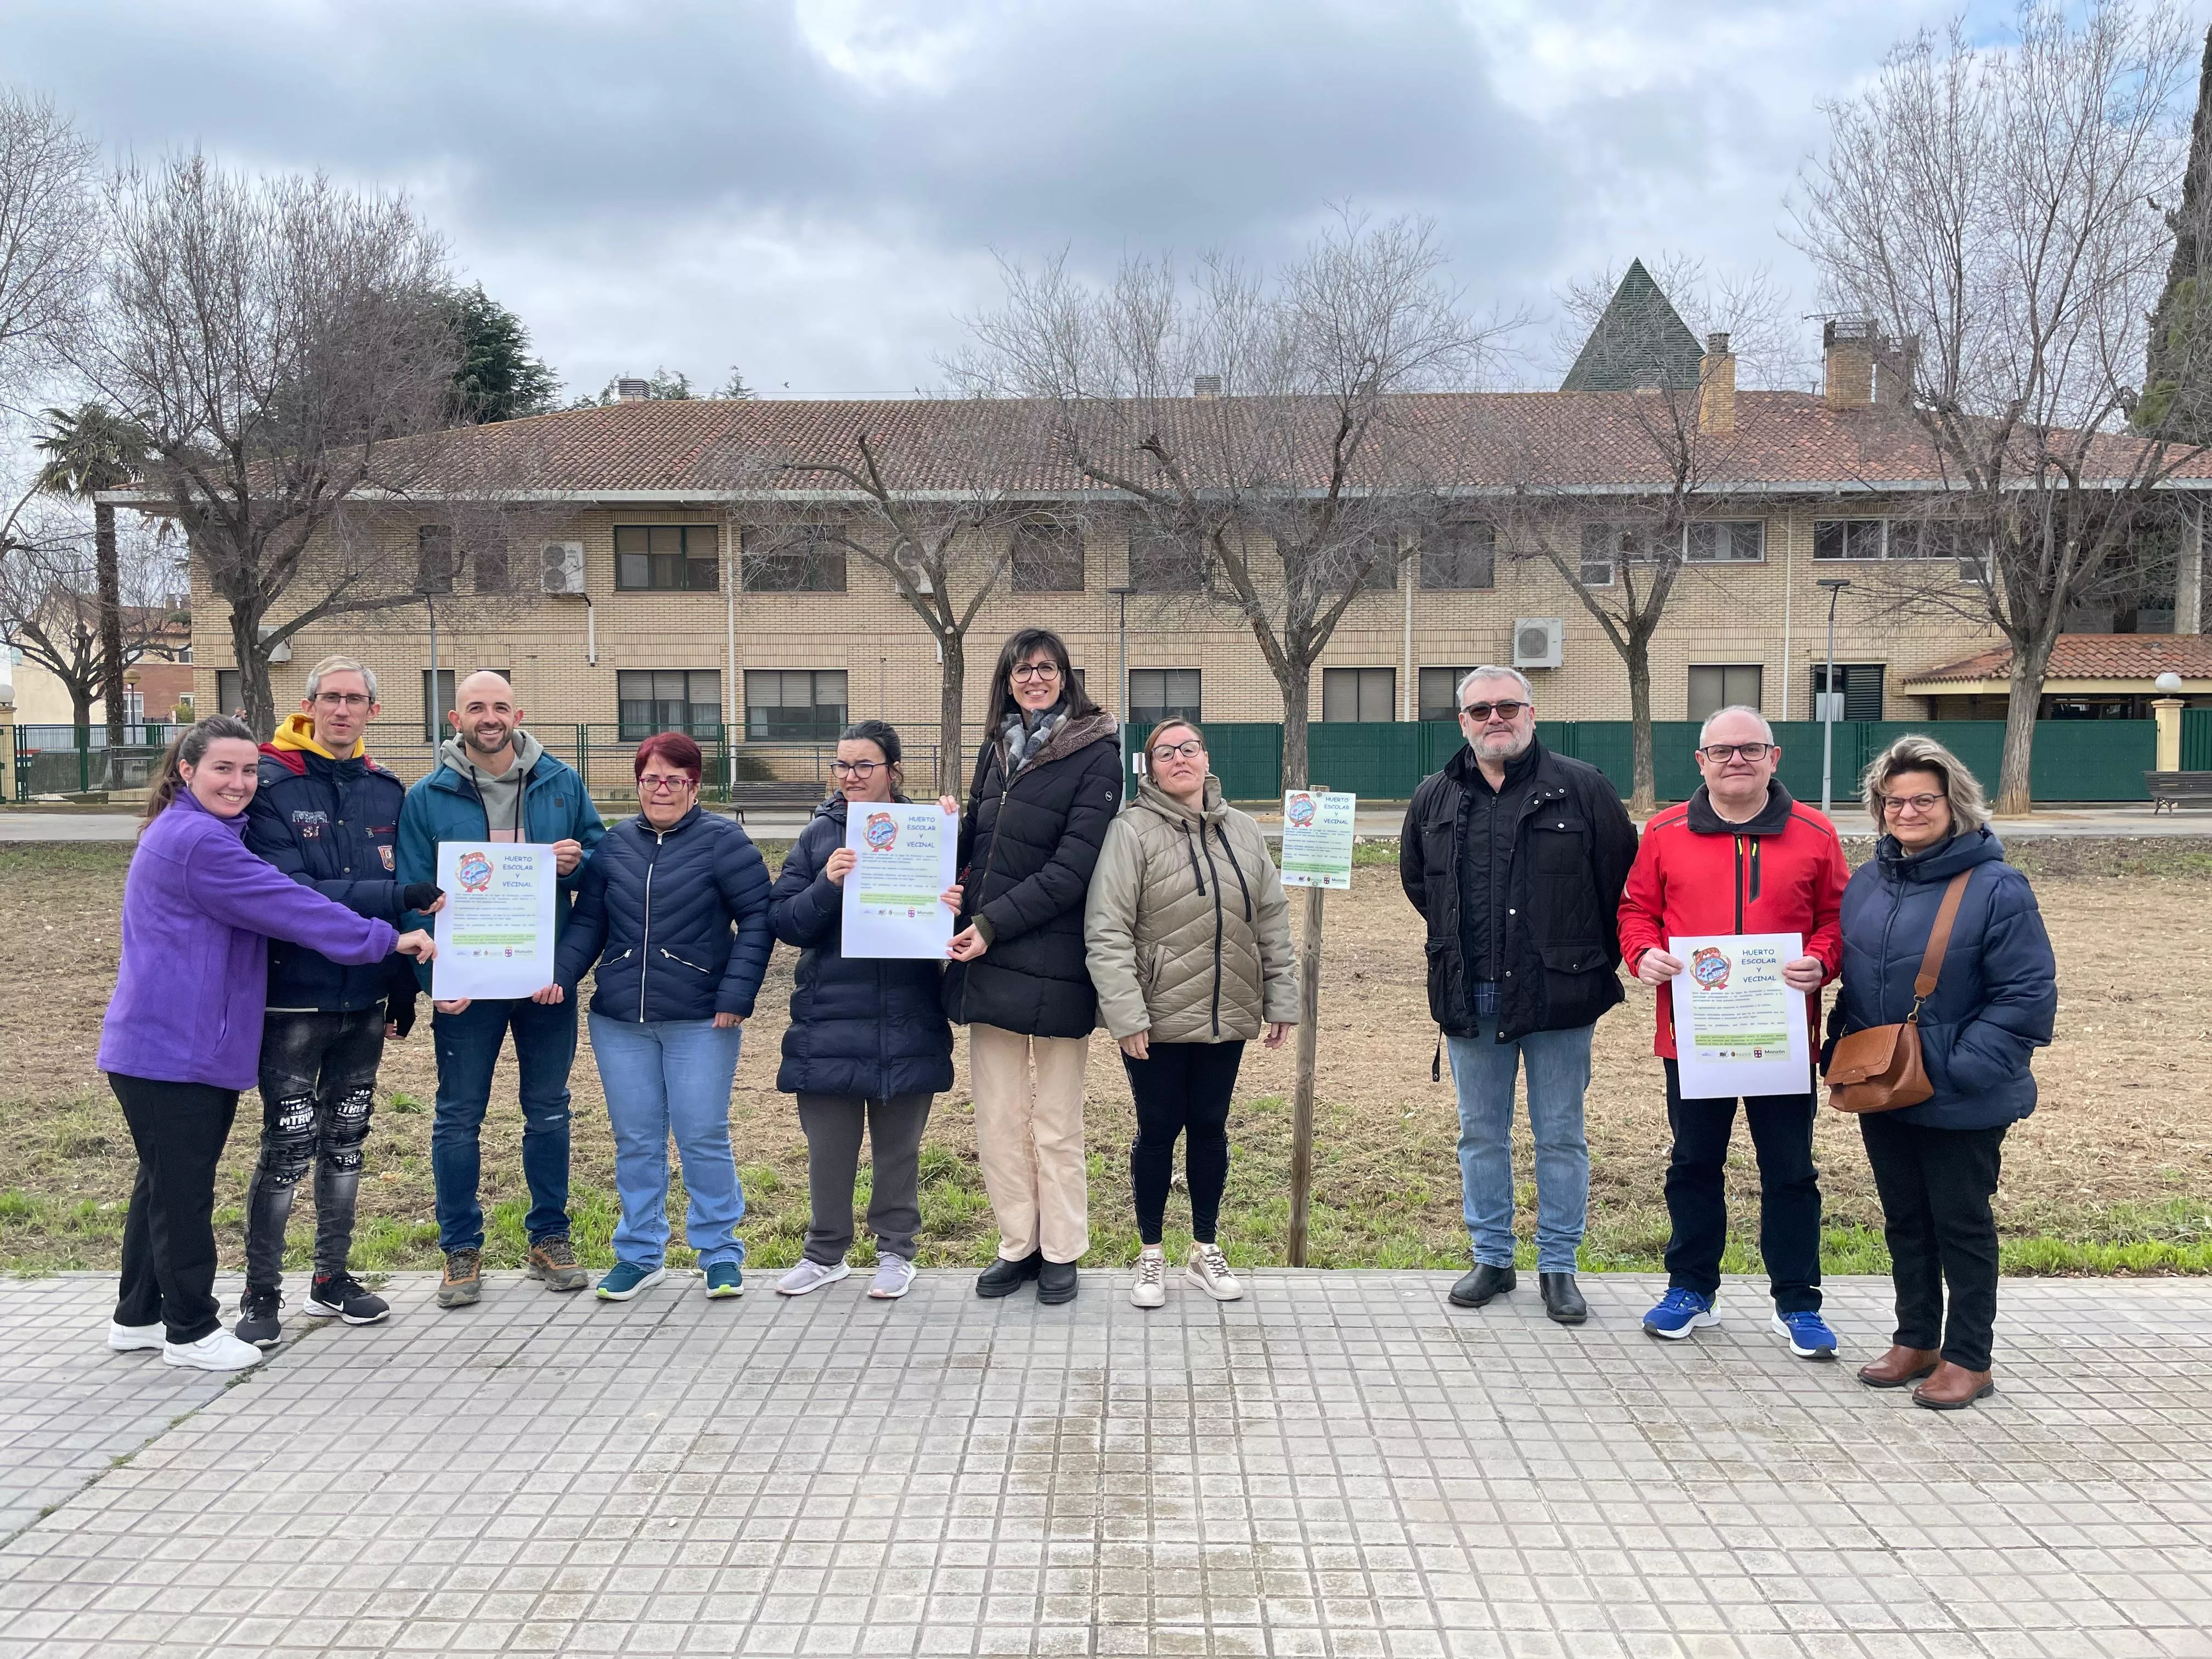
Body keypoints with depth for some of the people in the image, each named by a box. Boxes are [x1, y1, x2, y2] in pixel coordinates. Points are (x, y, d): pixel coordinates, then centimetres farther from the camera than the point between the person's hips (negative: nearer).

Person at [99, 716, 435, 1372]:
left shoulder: (209, 834, 15)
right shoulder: (195, 841, -19)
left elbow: (265, 904, 22)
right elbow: (287, 906, -21)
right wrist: (384, 940, -16)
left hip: (195, 1043, 11)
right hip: (171, 1048, -11)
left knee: (166, 1183, 18)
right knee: (182, 1188, 0)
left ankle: (138, 1317, 30)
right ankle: (191, 1330, 11)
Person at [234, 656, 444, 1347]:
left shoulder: (387, 791, 6)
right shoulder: (272, 786, -10)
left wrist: (404, 987, 10)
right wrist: (395, 898, -26)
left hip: (365, 1001, 5)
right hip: (295, 999, -5)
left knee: (345, 1142, 15)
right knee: (287, 1149, -1)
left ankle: (332, 1279, 28)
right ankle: (261, 1294, 13)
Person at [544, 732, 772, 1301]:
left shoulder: (722, 841, -4)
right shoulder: (614, 844, 9)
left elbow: (756, 920, -6)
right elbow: (588, 922, 12)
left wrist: (735, 996, -12)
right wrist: (559, 974, -4)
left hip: (701, 1020, -4)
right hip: (620, 1020, 4)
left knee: (703, 1138, 1)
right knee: (635, 1140, 10)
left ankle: (720, 1252, 15)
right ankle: (640, 1254, 22)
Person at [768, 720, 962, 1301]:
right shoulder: (819, 834, 4)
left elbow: (953, 904, 1)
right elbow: (783, 921, -1)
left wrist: (952, 907, -21)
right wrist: (826, 885, -18)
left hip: (906, 1025, -1)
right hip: (829, 1021, 1)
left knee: (899, 1146, 11)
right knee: (829, 1145, 10)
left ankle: (896, 1252, 26)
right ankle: (825, 1253, 27)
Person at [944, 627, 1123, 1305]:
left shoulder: (1095, 754, -7)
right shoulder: (997, 747, 12)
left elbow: (1072, 868, -14)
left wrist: (994, 924, -18)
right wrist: (949, 827, -3)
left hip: (1054, 963, -5)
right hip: (986, 957, 6)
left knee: (1057, 1122, 6)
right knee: (997, 1117, 10)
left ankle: (1061, 1253, 20)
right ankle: (1018, 1245, 24)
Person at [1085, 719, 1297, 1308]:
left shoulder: (1242, 831, 6)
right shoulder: (1132, 831, -10)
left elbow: (1272, 921, 11)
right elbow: (1106, 931, -15)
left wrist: (1280, 1000, 8)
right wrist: (1126, 1015, -19)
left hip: (1227, 1016, 4)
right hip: (1157, 1020, -4)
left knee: (1210, 1128, 14)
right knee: (1158, 1131, 8)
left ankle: (1205, 1250, 31)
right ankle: (1151, 1255, 26)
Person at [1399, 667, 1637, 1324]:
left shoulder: (1582, 788, -5)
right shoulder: (1435, 798, 6)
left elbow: (1622, 879, 0)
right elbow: (1415, 879, 21)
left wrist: (1594, 960, 2)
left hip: (1558, 995, -3)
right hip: (1470, 999, 3)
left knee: (1561, 1137, 6)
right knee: (1481, 1134, 12)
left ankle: (1558, 1267, 19)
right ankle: (1491, 1258, 26)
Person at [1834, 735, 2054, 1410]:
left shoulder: (1996, 888, -15)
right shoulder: (1866, 883, 4)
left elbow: (2028, 996, -16)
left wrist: (1962, 1067, -20)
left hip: (1962, 1102, -6)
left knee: (1961, 1223, 7)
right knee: (1905, 1221, 17)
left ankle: (1968, 1358, 21)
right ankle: (1915, 1340, 32)